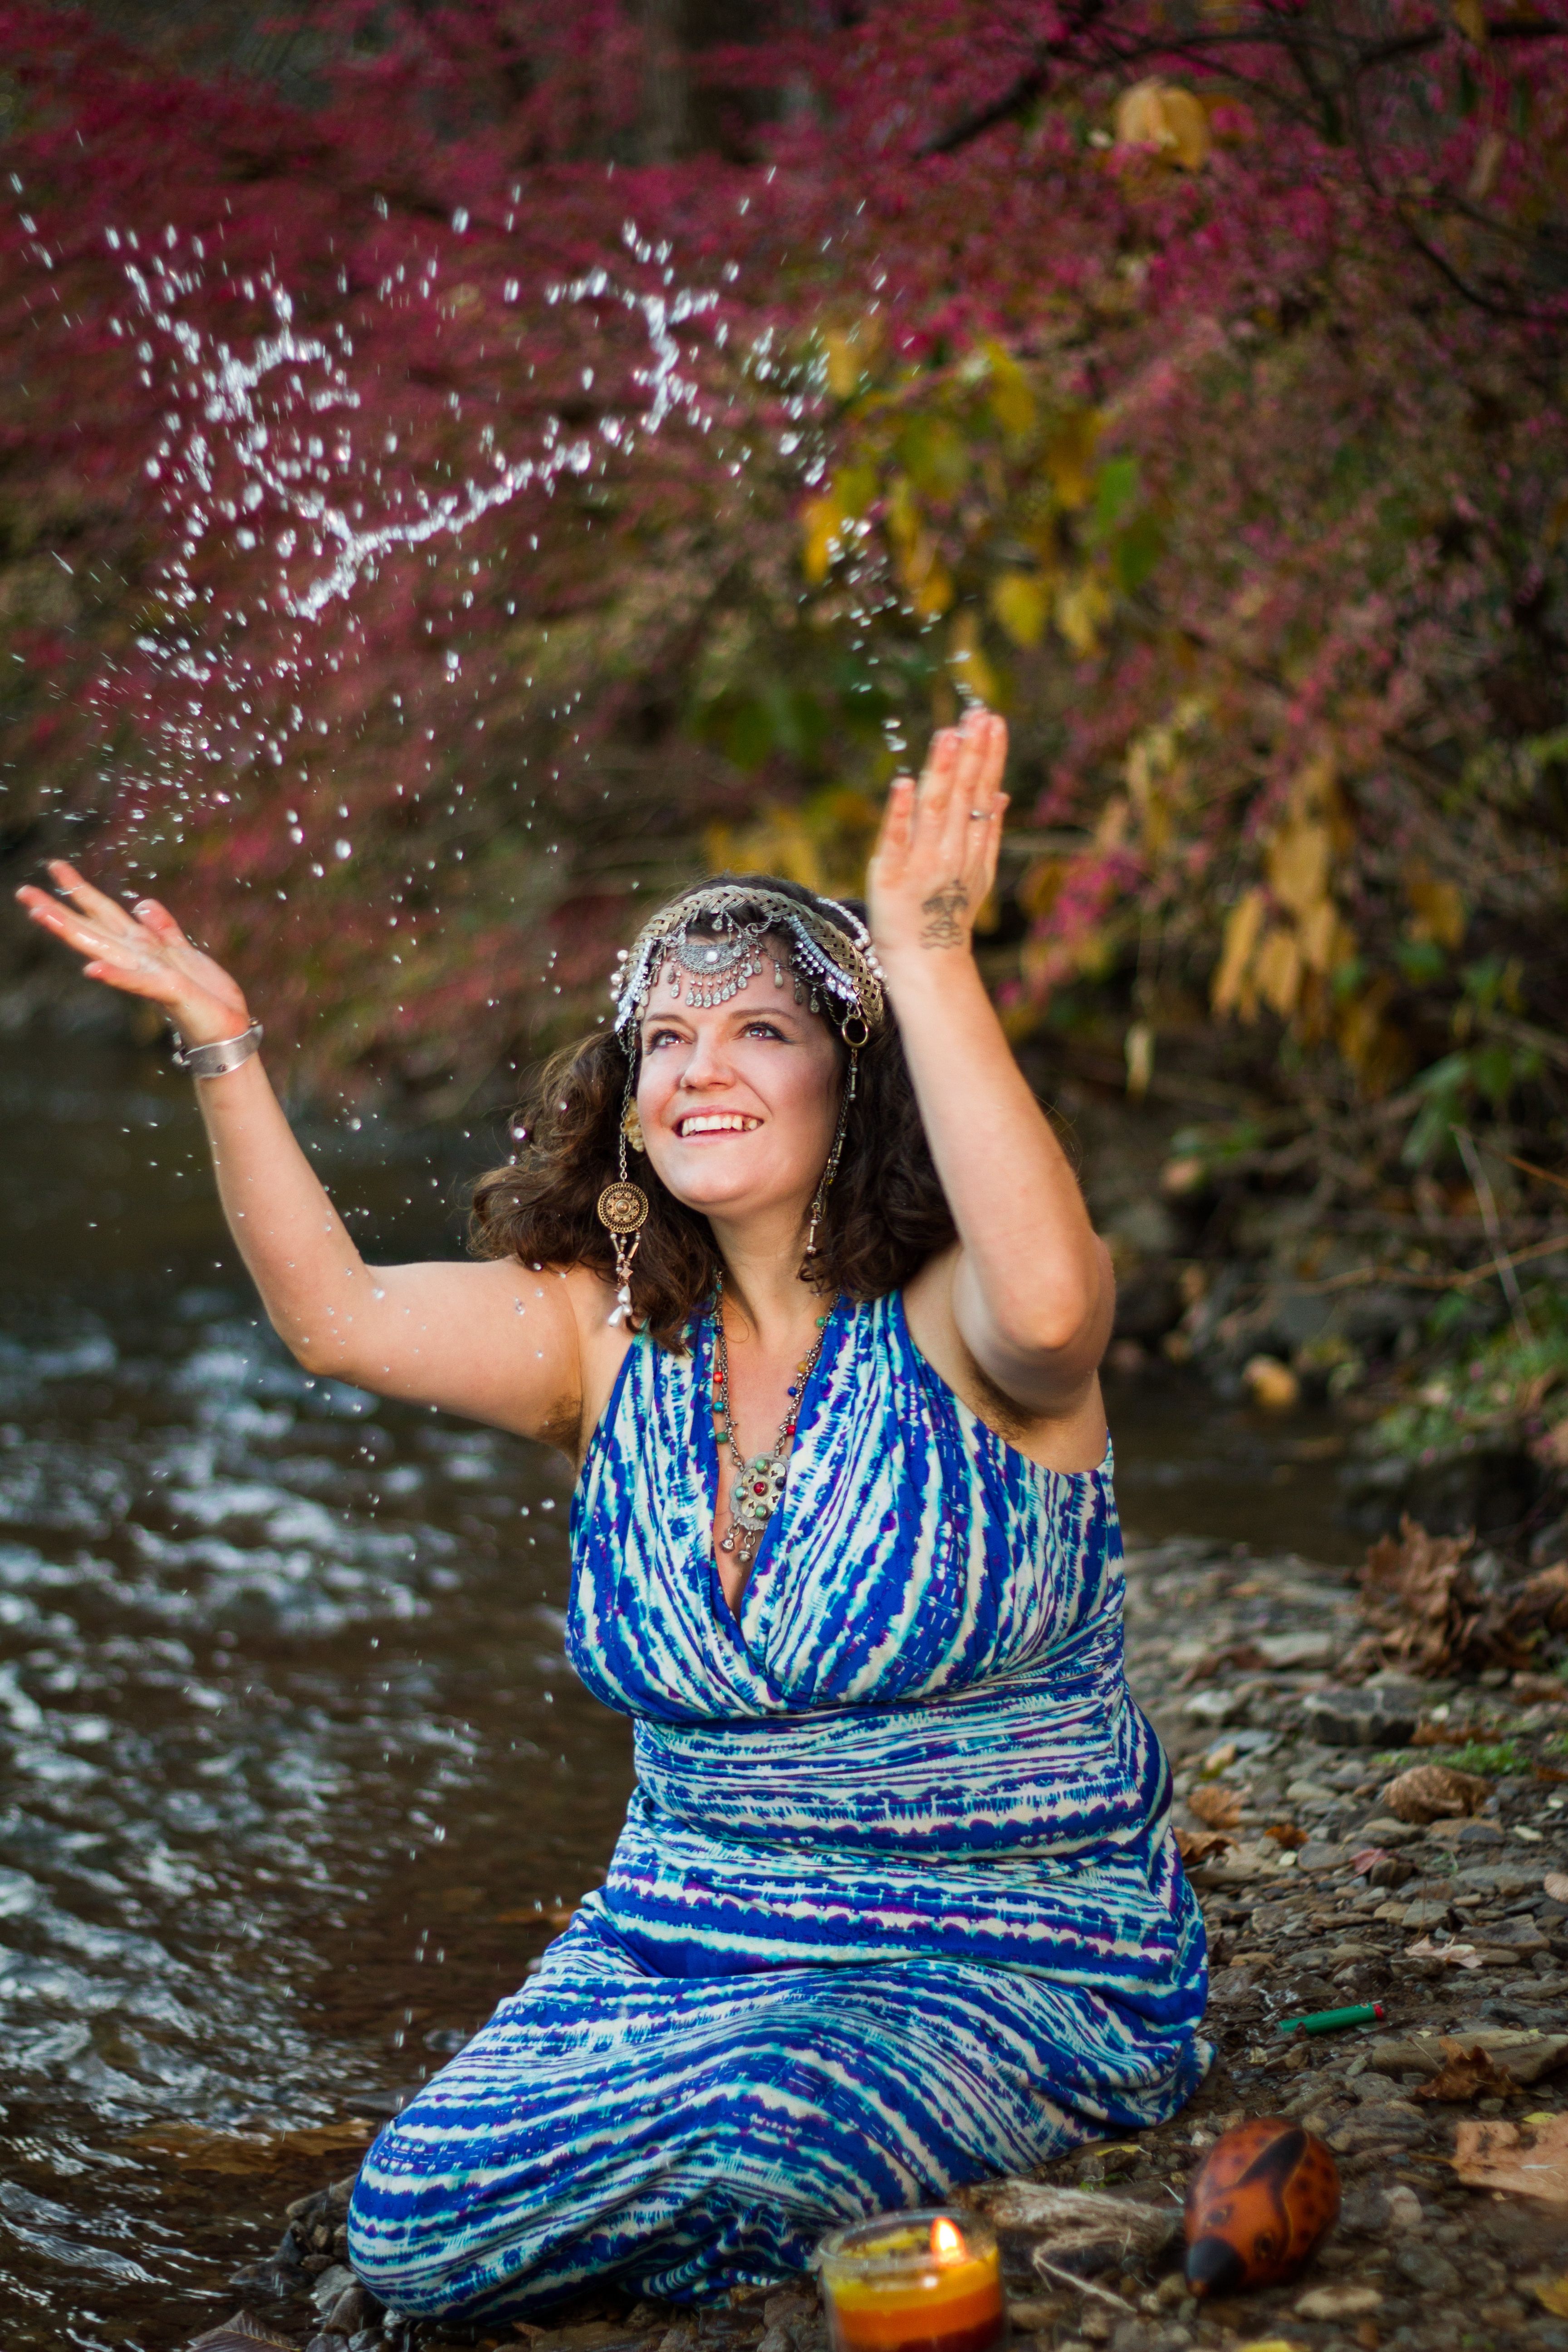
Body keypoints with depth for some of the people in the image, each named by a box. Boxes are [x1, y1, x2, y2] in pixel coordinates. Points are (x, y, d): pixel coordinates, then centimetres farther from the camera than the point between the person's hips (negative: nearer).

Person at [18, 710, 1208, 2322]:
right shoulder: (612, 1335, 4)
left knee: (766, 2121, -34)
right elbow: (336, 1315, -7)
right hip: (684, 1940, 5)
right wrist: (222, 1052, -18)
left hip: (1016, 1963, -5)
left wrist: (927, 963, -41)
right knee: (417, 2228, -14)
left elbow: (1050, 1302, -37)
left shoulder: (952, 1325, -12)